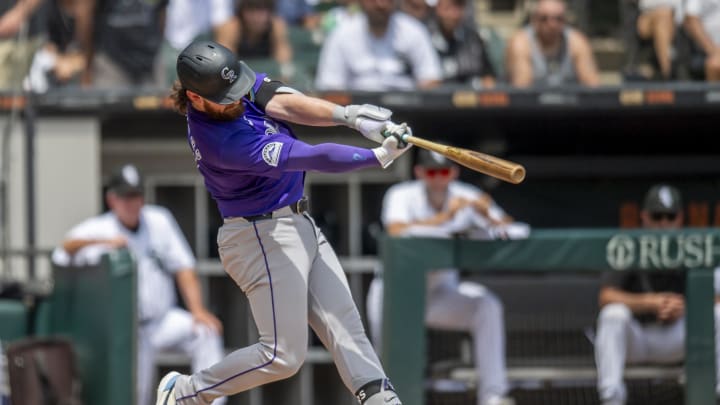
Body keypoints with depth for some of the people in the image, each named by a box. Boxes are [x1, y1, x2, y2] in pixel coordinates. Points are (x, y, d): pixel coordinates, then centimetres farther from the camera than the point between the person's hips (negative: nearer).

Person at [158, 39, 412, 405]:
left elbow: (286, 104, -18)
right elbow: (311, 158, -30)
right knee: (283, 354, -6)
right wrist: (379, 156, -33)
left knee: (345, 324, 1)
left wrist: (349, 115, -35)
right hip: (263, 237, -9)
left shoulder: (241, 83, -3)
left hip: (299, 225, 9)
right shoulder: (221, 141, -28)